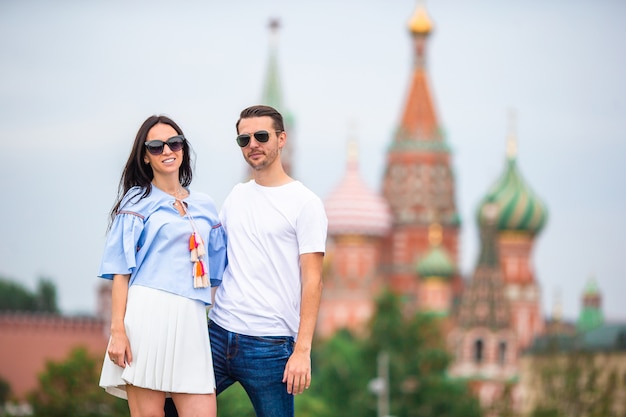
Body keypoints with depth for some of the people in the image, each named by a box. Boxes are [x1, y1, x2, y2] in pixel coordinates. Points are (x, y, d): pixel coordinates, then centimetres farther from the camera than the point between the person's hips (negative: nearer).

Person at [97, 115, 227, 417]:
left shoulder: (205, 205, 20)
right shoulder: (138, 202, 6)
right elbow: (121, 270, -2)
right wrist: (117, 330, -12)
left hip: (191, 322, 4)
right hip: (149, 315, -4)